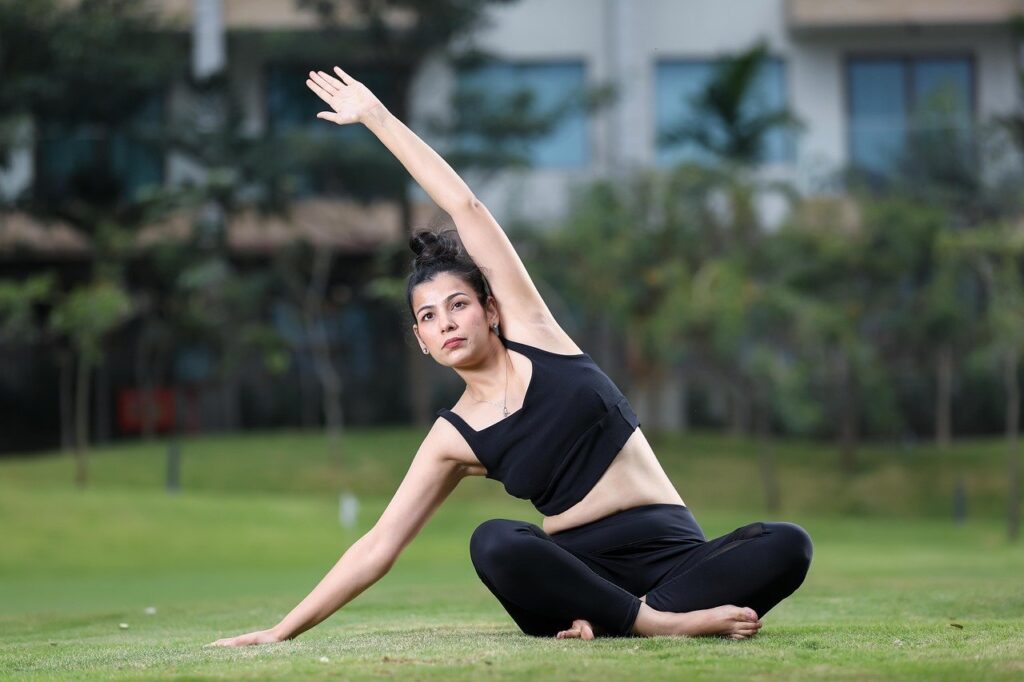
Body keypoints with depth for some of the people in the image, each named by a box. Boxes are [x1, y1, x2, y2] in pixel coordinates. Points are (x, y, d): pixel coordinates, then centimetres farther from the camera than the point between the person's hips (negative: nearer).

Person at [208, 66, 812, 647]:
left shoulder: (532, 333, 6)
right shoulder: (454, 440, 8)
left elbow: (466, 207, 5)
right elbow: (379, 546, 8)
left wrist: (377, 116, 4)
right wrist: (284, 631, 3)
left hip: (675, 556, 1)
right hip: (581, 569, 0)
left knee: (786, 545, -31)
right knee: (495, 544, -35)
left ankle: (604, 619, -26)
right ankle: (669, 621, -29)